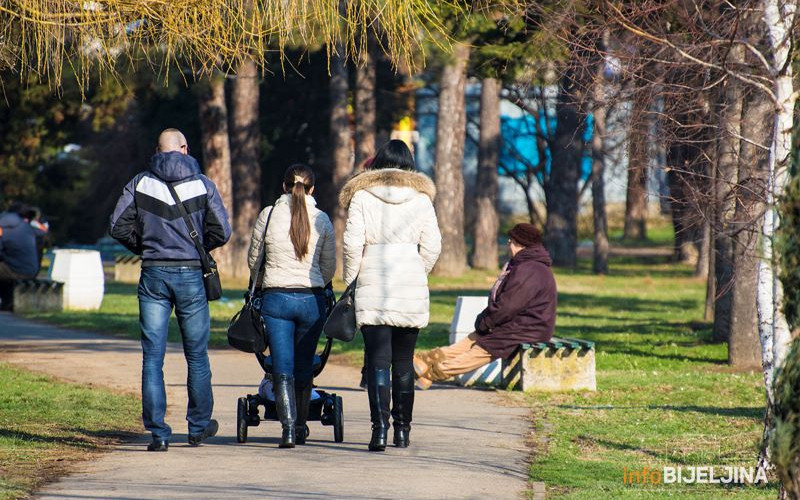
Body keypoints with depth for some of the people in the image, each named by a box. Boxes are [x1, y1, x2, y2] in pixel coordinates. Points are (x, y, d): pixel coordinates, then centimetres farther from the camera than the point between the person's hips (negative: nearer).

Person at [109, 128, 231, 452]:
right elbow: (222, 231, -5)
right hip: (191, 276, 0)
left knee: (152, 358, 1)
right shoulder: (202, 184, -1)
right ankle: (199, 425, 24)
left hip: (153, 276, 0)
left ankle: (158, 433, -5)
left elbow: (118, 226, -2)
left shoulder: (141, 183, 1)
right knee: (196, 355, 14)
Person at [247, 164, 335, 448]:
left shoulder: (269, 215, -2)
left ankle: (288, 427, -15)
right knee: (304, 368, 15)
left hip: (276, 298, -1)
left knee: (282, 369, 0)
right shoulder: (322, 220, 0)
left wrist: (261, 285, 28)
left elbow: (253, 259, 9)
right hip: (312, 300, 1)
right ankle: (300, 429, 23)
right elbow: (329, 267, 7)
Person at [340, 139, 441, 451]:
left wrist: (351, 280, 6)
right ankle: (402, 429, 17)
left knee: (377, 361, -4)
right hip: (412, 288, 2)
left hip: (373, 285, -2)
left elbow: (352, 243, -5)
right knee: (404, 362, 12)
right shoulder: (421, 198, 5)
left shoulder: (362, 195, 1)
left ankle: (380, 427, -18)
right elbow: (432, 246, 2)